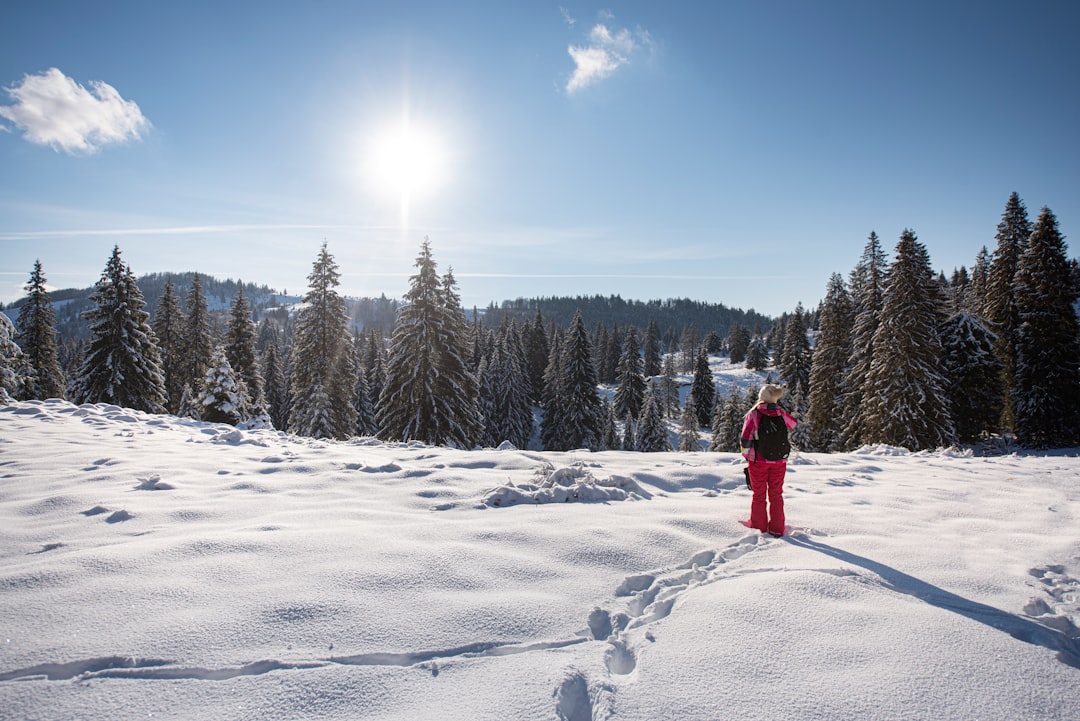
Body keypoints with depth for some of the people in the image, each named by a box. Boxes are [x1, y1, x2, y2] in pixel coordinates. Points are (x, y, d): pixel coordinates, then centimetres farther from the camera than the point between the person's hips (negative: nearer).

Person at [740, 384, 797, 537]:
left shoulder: (753, 414, -10)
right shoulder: (782, 414, -2)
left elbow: (746, 439, -10)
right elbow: (793, 423, 21)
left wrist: (746, 455, 5)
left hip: (758, 461, -2)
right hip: (779, 461, 2)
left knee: (759, 495, 10)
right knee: (776, 495, 14)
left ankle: (759, 529, 15)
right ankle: (777, 530, 18)